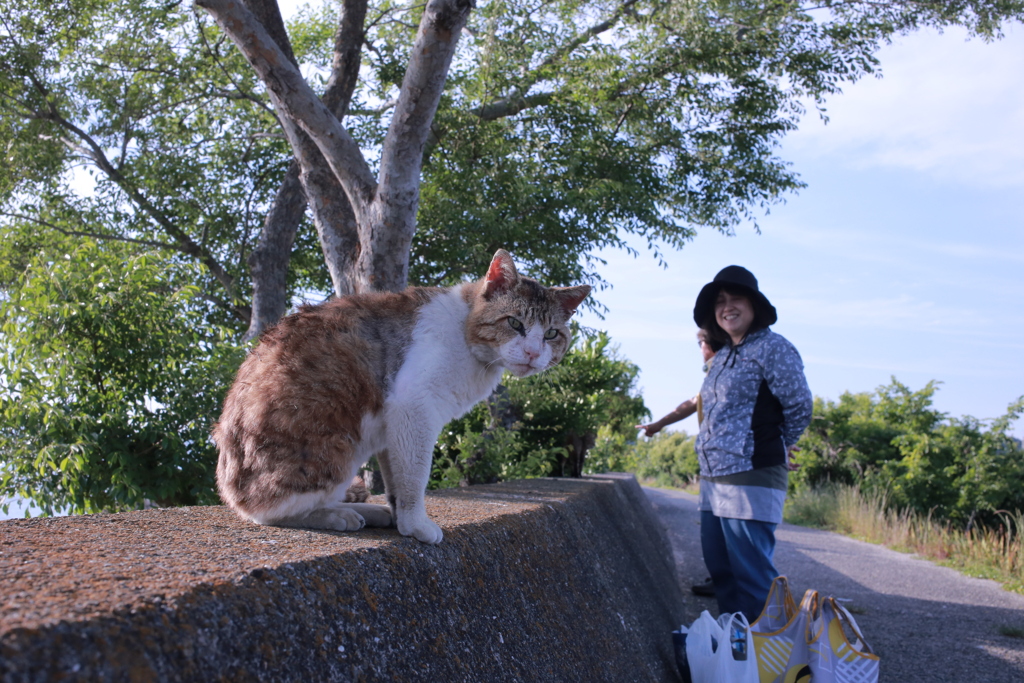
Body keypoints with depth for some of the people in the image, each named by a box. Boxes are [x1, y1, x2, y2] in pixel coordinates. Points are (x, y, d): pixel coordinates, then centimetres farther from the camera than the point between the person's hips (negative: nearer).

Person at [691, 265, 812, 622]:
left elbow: (799, 407, -10)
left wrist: (775, 449, 3)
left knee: (752, 575, -5)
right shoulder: (722, 357, 16)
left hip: (751, 479, -9)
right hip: (713, 478, 9)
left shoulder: (772, 348, -9)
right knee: (720, 569, 15)